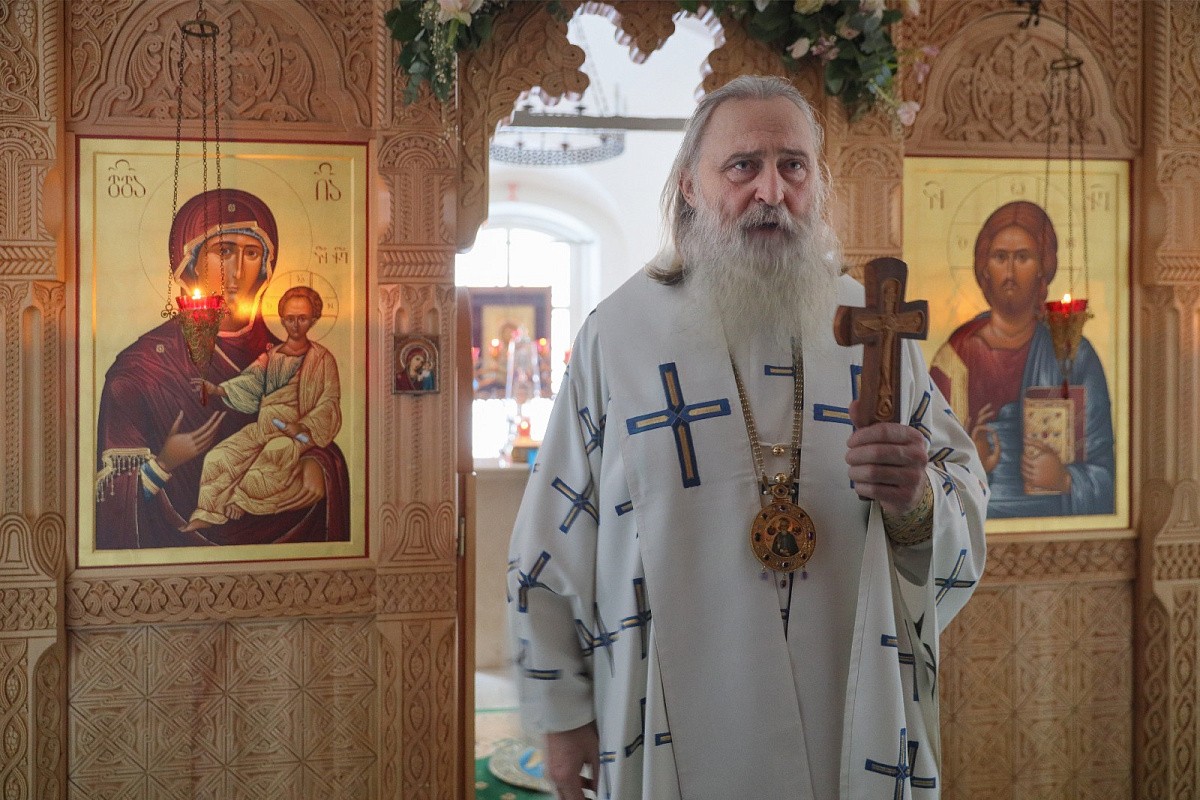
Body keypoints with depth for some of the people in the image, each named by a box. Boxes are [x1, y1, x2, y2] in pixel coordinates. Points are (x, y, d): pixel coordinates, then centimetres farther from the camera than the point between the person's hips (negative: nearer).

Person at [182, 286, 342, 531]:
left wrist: (303, 427, -18)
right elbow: (249, 381, 7)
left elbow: (329, 402, -3)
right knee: (219, 457, -16)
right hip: (263, 426, 5)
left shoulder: (323, 360, 4)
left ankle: (240, 502, -26)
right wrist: (215, 389, -11)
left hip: (297, 431, -5)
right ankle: (206, 515, -20)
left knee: (275, 453, -37)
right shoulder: (271, 356, 19)